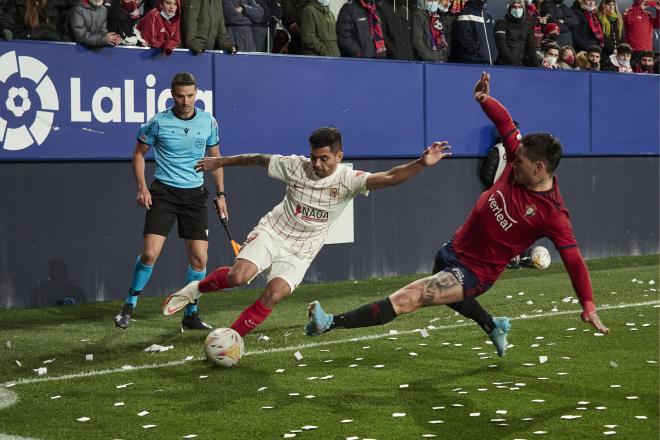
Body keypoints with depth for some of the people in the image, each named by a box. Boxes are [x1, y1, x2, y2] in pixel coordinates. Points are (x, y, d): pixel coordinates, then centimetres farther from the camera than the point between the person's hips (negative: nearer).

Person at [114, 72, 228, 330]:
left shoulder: (208, 122, 2)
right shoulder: (159, 122, -6)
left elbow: (215, 157, 16)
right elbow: (139, 154, 7)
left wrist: (220, 194, 11)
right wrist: (142, 188, -5)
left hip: (195, 195, 3)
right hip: (163, 192, -3)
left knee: (199, 258, -2)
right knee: (150, 253, -13)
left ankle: (190, 314, 13)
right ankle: (129, 305, 7)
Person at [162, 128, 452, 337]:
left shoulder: (348, 180, -13)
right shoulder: (295, 166, -8)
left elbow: (389, 177, -27)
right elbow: (256, 159, 8)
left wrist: (422, 163, -43)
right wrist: (220, 162, 17)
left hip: (300, 252, 0)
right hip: (271, 233, 0)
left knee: (274, 294, -21)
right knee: (238, 276, -24)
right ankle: (195, 289, 6)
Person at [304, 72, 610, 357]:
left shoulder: (552, 214, -24)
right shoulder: (519, 164, -8)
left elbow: (573, 260, -21)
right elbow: (506, 123, 3)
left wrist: (589, 306, -25)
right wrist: (485, 100, -15)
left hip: (474, 272, -9)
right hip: (453, 250, 9)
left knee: (408, 298, -23)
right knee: (448, 292, 40)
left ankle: (330, 323, -23)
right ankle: (494, 327, 64)